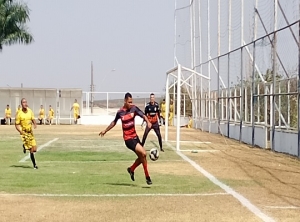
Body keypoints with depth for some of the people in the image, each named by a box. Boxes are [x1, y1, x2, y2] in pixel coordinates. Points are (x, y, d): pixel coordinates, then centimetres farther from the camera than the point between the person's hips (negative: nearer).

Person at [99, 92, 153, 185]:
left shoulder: (134, 108, -5)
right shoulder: (120, 112, -7)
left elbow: (143, 116, -17)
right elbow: (114, 122, 12)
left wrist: (148, 122, -38)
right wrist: (105, 130, 22)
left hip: (135, 136, 4)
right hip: (128, 139, -4)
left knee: (141, 157, 11)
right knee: (143, 153, -17)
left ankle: (131, 169, 40)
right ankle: (147, 177, -5)